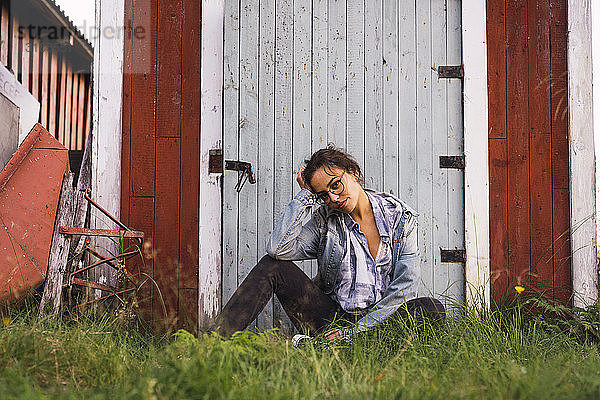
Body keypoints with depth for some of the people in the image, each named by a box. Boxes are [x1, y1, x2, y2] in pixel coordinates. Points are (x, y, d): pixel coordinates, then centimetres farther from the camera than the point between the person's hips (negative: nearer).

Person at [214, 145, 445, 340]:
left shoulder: (401, 218, 0)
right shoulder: (323, 220, 4)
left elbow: (405, 286, -7)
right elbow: (279, 249, -14)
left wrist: (357, 330, -15)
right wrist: (305, 196, -9)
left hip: (378, 320, -1)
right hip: (330, 318, 1)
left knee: (433, 310, -32)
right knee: (272, 266, -15)